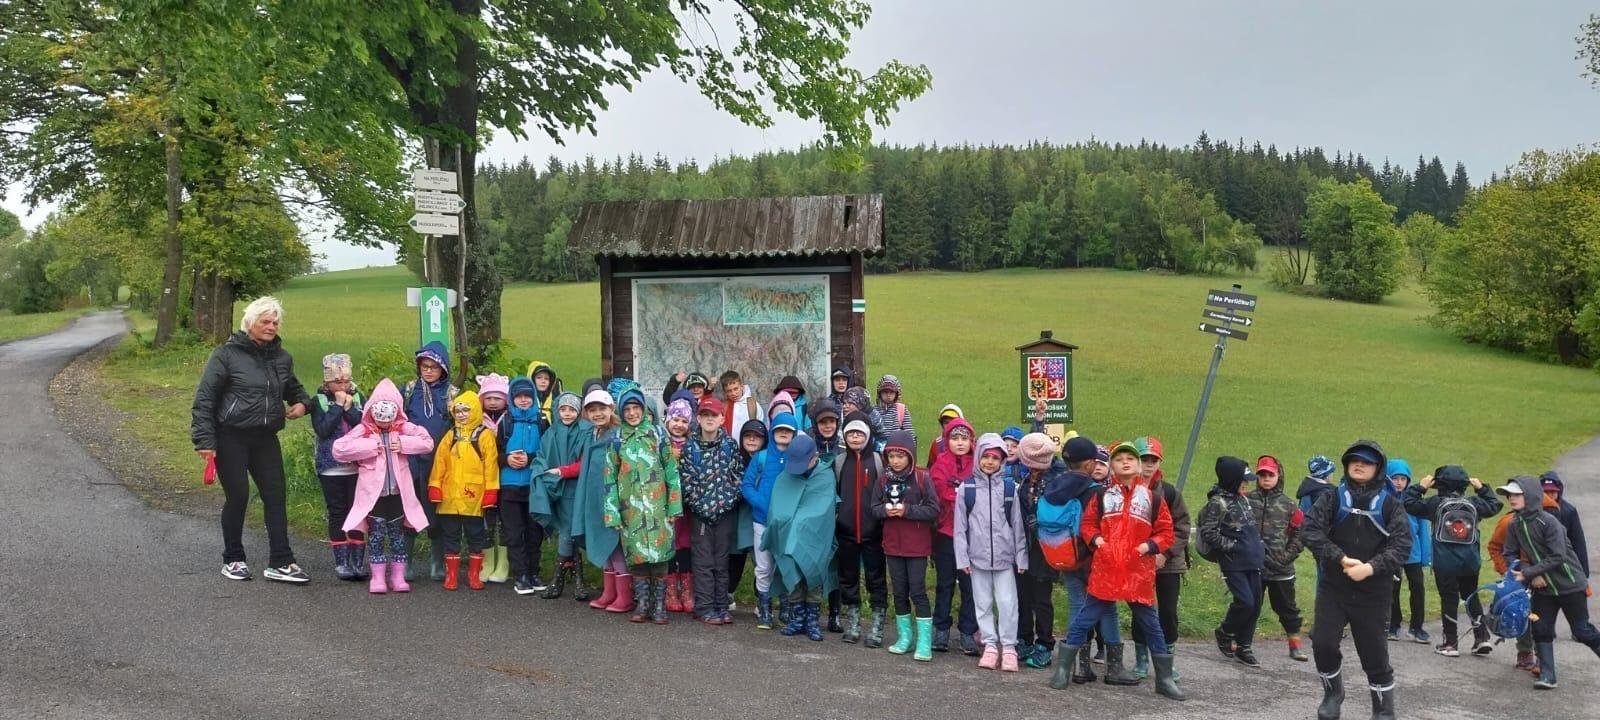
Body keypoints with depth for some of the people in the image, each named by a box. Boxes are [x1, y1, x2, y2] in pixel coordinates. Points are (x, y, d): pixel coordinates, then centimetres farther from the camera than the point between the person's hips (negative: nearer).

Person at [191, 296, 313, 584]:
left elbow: (294, 387, 28)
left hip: (266, 439, 5)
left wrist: (301, 403, 4)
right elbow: (204, 398, -7)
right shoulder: (226, 355, -7)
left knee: (276, 496, 0)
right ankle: (232, 560, 19)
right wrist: (204, 440, -14)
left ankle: (281, 563, 4)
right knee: (237, 496, 1)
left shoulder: (282, 358, 9)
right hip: (231, 438, -5)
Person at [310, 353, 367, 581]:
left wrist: (349, 408, -13)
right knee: (337, 513, 4)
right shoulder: (319, 400, 0)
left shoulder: (357, 397, 6)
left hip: (357, 467, 2)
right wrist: (338, 406, -12)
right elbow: (322, 429, -15)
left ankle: (358, 561, 7)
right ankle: (341, 562, 11)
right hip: (331, 469, -2)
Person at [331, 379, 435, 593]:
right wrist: (368, 447, -19)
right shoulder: (363, 430, -6)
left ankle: (398, 576, 18)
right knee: (376, 534, 4)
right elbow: (338, 449, -15)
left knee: (398, 534, 10)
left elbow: (427, 442, -4)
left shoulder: (404, 428, 1)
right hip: (373, 493, -2)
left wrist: (404, 444, -16)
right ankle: (378, 577, 13)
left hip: (398, 493, 2)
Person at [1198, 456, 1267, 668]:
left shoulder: (1243, 499, 15)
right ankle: (1224, 633, 11)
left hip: (1252, 562, 8)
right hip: (1233, 563, -8)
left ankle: (1243, 648, 18)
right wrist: (1230, 545, -16)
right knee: (1245, 602, -15)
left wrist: (1260, 547, 16)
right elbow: (1207, 532, -16)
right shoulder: (1217, 503, -10)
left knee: (1255, 605, 6)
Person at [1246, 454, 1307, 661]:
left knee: (1287, 607, 9)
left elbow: (1299, 533, 5)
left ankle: (1295, 645, 19)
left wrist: (1288, 555, -5)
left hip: (1280, 568, 0)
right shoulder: (1247, 500, 0)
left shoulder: (1288, 505, 3)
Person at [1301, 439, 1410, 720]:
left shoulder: (1389, 505, 1)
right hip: (1333, 587, 1)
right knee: (1323, 643, -6)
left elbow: (1402, 545, -8)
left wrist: (1370, 568, -20)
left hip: (1373, 592, -1)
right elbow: (1311, 530, -10)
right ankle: (1333, 693, 21)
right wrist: (1342, 559, -19)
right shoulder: (1332, 499, 1)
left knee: (1375, 653, 5)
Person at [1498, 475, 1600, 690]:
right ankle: (1547, 675, 7)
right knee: (1541, 630, 1)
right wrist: (1533, 575, -14)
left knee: (1582, 631, 5)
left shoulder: (1548, 521, -22)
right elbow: (1510, 555, 0)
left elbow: (1557, 557, -24)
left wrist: (1527, 573, -24)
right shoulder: (1515, 525, -4)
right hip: (1543, 587, 5)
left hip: (1570, 585, -5)